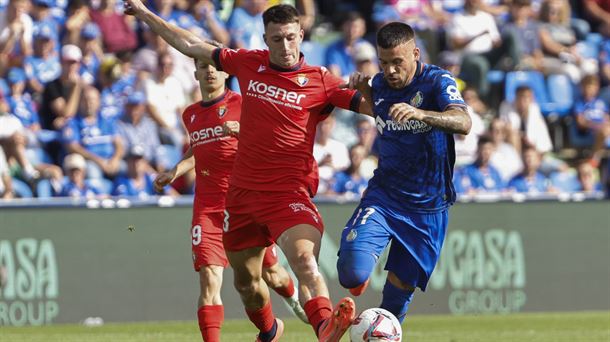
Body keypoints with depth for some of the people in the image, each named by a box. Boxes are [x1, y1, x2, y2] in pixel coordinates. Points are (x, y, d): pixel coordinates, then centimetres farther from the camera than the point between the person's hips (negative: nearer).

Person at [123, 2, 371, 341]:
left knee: (304, 258, -31)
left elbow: (372, 106, -12)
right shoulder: (249, 63, 6)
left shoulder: (320, 81, -5)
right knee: (245, 279, 18)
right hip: (242, 191, 5)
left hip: (288, 192, -5)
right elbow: (191, 45, 17)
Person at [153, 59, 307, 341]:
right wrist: (174, 172, 18)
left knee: (270, 274, 11)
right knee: (209, 278, -14)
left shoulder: (242, 104, -2)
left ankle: (293, 298, 47)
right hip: (208, 205, 3)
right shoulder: (190, 115, 14)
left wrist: (242, 131, -24)